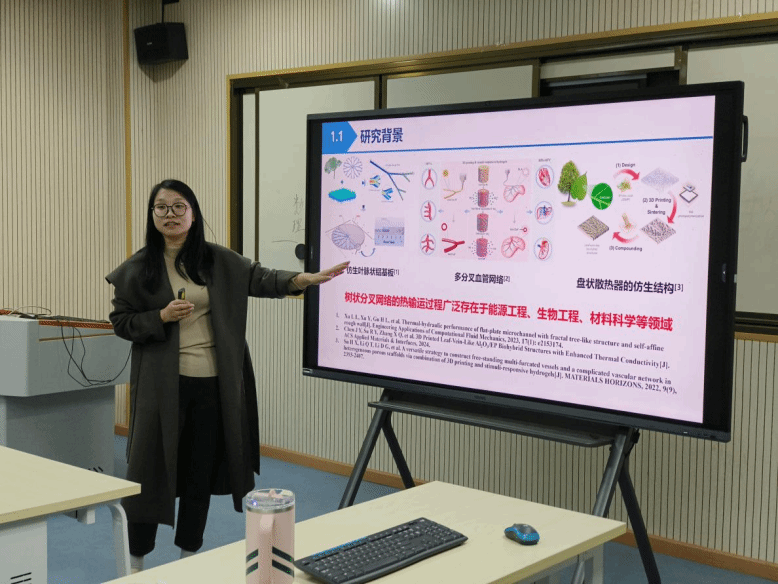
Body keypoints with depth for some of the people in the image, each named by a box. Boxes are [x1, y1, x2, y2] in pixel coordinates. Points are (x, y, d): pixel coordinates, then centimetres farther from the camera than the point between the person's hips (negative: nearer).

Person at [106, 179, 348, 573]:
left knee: (201, 470, 10)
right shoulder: (139, 268, 0)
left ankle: (189, 555, 26)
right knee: (152, 470, 2)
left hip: (212, 383, 2)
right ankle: (136, 562, 19)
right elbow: (120, 321, 2)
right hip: (163, 385, -2)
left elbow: (261, 279, -2)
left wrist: (307, 279, -17)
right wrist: (162, 317, -15)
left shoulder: (218, 261, 4)